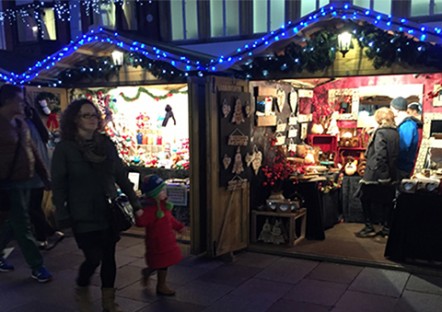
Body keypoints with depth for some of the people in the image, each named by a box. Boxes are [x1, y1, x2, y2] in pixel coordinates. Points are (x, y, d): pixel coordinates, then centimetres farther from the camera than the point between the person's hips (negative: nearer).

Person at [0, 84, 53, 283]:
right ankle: (36, 266, 10)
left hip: (24, 182, 8)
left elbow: (32, 151, 16)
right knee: (22, 226, 0)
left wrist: (45, 177, 16)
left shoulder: (20, 123, 12)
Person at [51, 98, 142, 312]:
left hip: (109, 212, 4)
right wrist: (63, 217, -10)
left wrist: (135, 203, 8)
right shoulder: (64, 148, -6)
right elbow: (58, 186, -6)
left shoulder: (106, 144, 5)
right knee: (94, 258, -6)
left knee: (109, 257, 9)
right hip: (84, 215, -4)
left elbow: (121, 176, 10)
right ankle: (81, 291, 26)